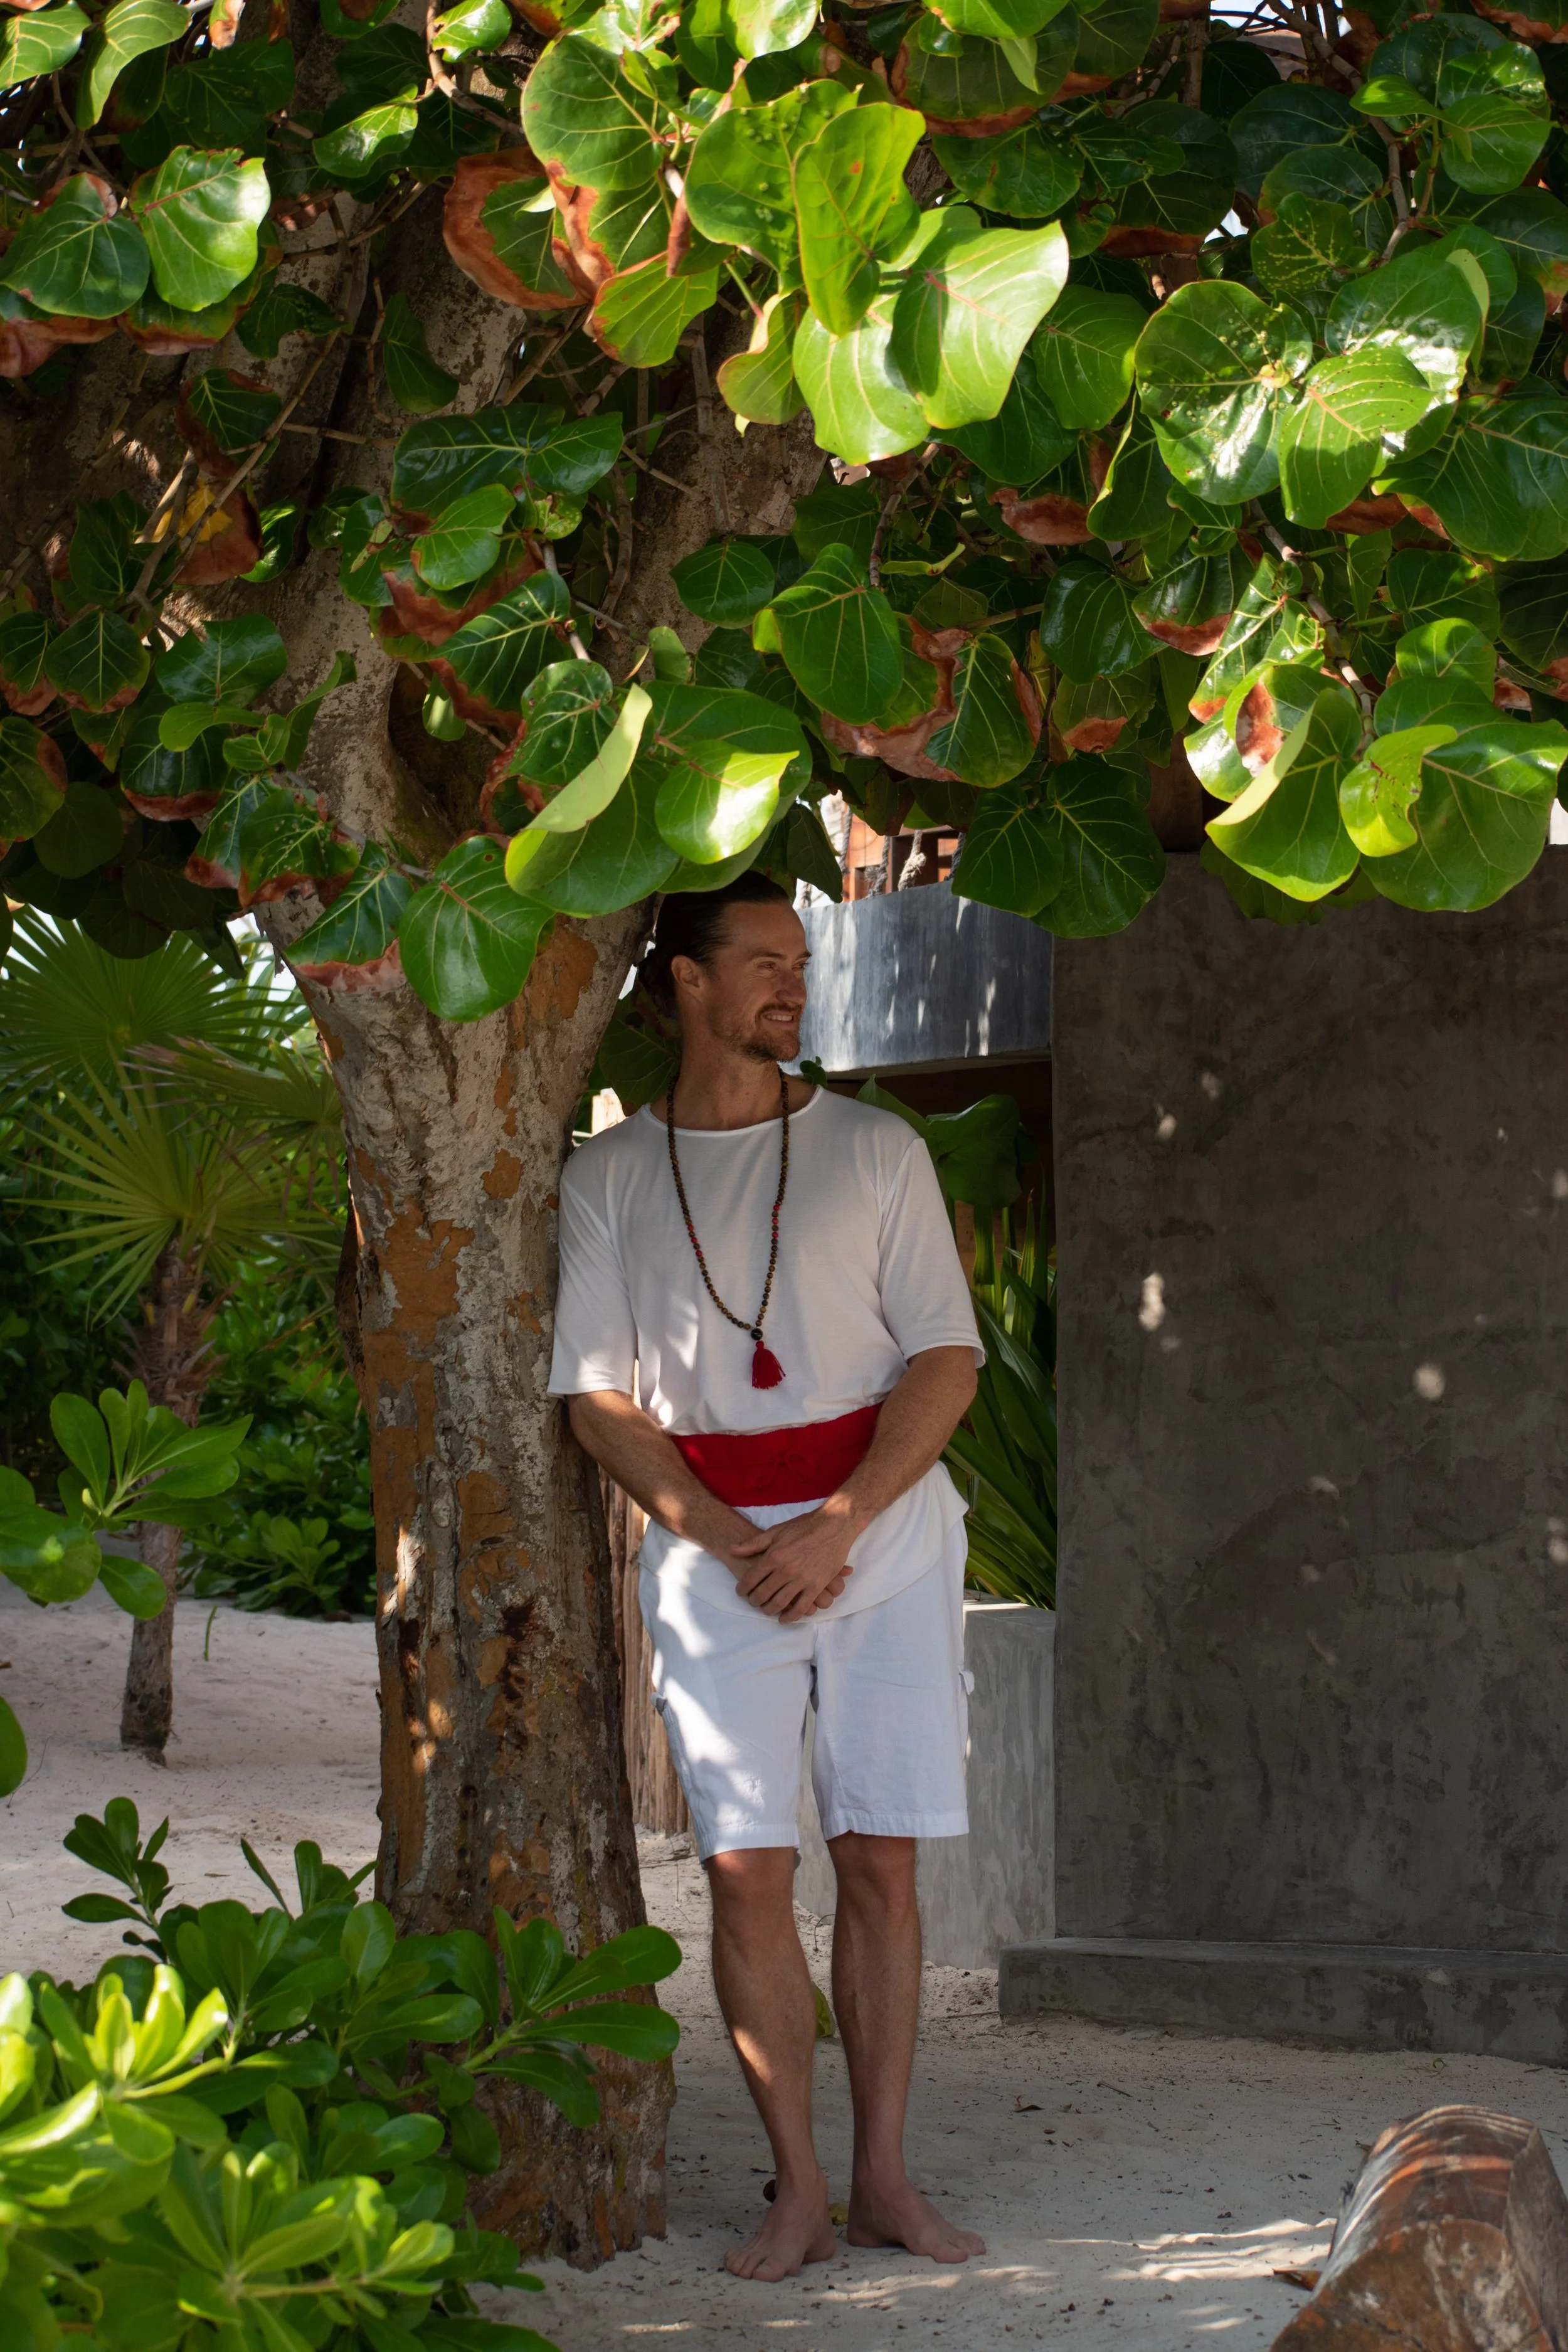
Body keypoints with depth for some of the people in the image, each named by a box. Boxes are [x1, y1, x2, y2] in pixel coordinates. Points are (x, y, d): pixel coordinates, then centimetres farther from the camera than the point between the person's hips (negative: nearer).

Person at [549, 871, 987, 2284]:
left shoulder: (876, 1151, 7)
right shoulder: (609, 1177, 8)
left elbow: (946, 1361, 1)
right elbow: (598, 1397, 4)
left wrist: (836, 1524, -12)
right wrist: (728, 1542, -9)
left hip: (884, 1523, 0)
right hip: (713, 1542, 0)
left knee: (881, 1859, -1)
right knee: (748, 1871, -6)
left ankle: (884, 2178, 6)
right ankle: (798, 2191, 1)